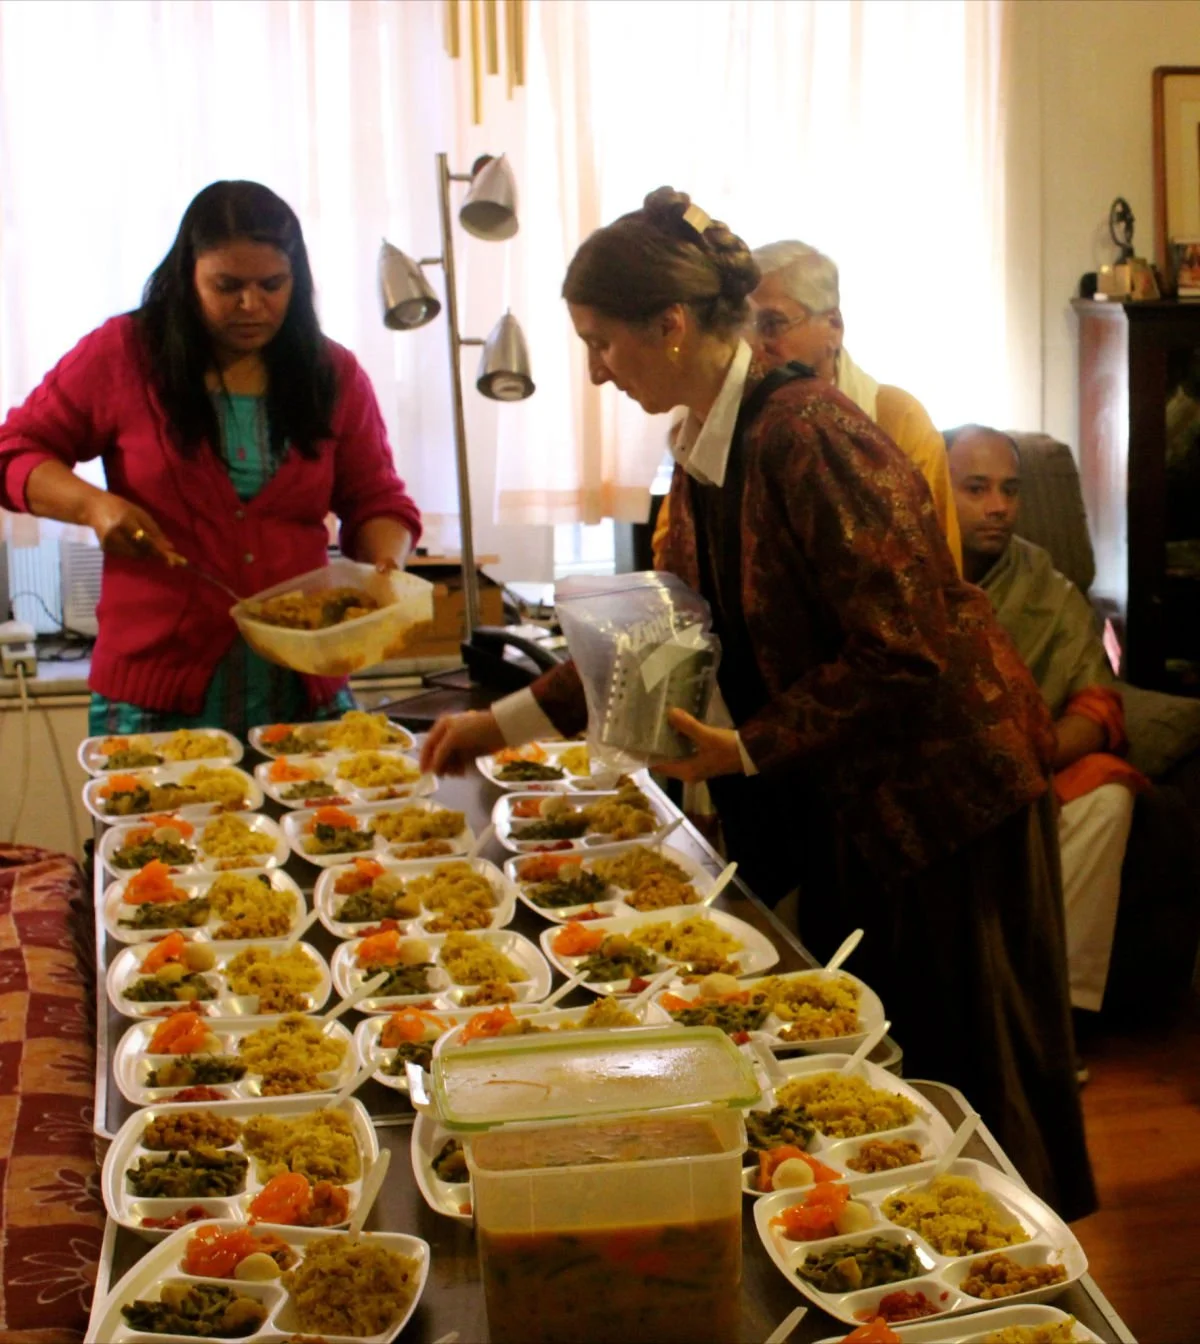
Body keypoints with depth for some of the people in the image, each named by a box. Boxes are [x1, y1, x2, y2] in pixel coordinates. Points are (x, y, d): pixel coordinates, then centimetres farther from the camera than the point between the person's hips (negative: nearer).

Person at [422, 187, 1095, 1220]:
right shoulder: (706, 445, 4)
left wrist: (745, 748, -20)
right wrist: (507, 721, 12)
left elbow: (903, 657, -25)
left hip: (941, 794, -9)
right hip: (845, 802, 9)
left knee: (964, 1077, 6)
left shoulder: (806, 438, -25)